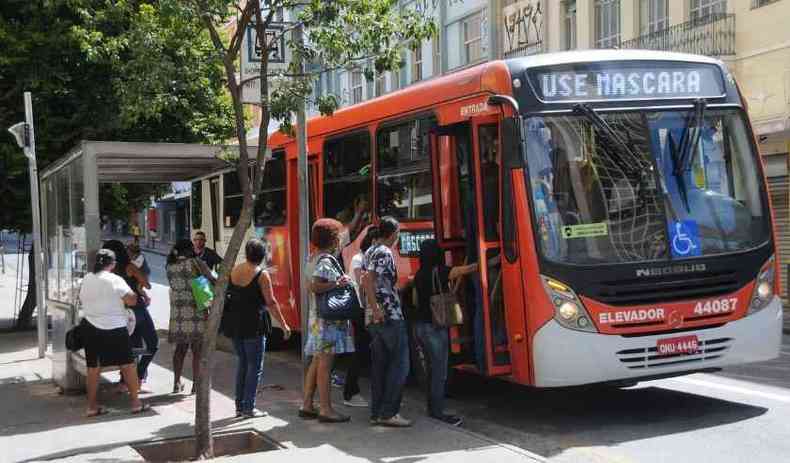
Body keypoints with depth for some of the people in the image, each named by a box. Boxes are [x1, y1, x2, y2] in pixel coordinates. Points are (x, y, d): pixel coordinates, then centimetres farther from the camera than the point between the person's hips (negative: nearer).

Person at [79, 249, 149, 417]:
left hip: (90, 327, 5)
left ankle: (92, 406, 12)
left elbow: (82, 298, 16)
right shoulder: (114, 280, -12)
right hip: (114, 328, -5)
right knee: (128, 364, 6)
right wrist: (134, 294, 5)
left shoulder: (86, 280, 4)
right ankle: (135, 402, 10)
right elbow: (132, 300, -15)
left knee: (93, 367, 10)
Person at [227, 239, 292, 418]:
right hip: (254, 328, -6)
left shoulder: (233, 271, 5)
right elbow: (271, 303, -11)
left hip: (236, 325, 6)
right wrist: (284, 325, -5)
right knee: (255, 367, 2)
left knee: (242, 364, 16)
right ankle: (249, 408, 1)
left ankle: (239, 406, 18)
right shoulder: (261, 275, -10)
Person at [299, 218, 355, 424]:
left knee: (316, 363, 13)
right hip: (328, 318, -10)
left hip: (317, 316, 10)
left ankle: (307, 406, 18)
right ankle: (326, 410, -5)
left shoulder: (314, 259, 15)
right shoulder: (326, 261, -15)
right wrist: (338, 283, -20)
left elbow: (308, 285, 21)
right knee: (325, 364, -7)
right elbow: (315, 286, -26)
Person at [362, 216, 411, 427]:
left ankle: (377, 412, 11)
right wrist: (376, 309, -24)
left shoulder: (369, 252, 16)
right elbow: (368, 280, -23)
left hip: (376, 319, 9)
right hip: (390, 315, -9)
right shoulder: (384, 253, -12)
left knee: (379, 365, 10)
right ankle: (388, 412, -6)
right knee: (400, 364, -4)